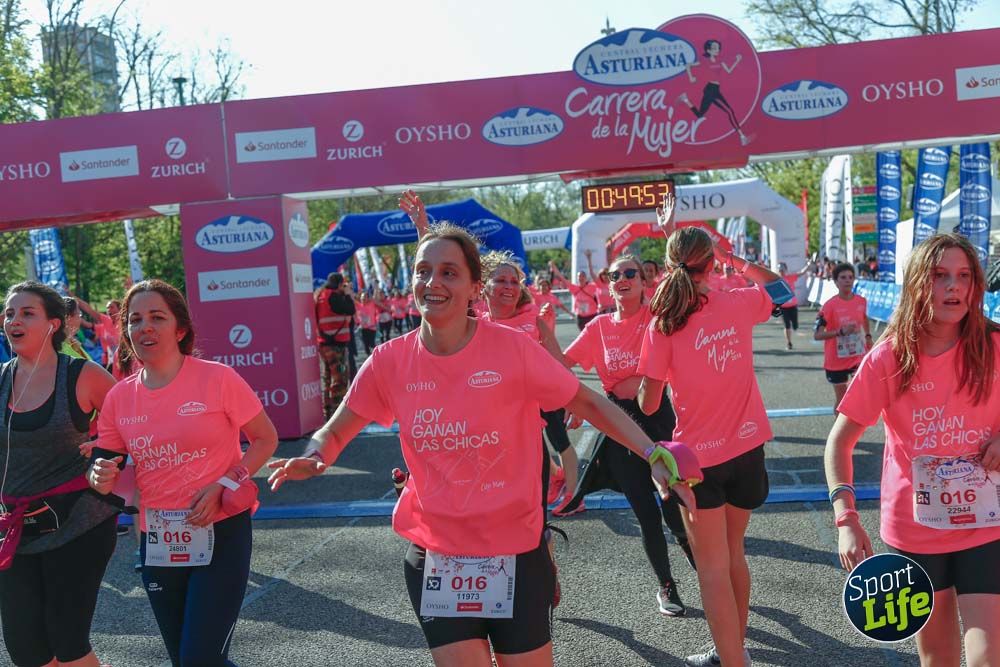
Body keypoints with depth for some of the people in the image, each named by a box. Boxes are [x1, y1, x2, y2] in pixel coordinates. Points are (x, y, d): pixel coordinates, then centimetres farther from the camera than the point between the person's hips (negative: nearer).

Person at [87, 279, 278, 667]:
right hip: (158, 543, 5)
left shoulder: (217, 379, -10)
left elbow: (266, 439, -2)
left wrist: (224, 486, -15)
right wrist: (101, 478, -13)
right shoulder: (119, 397, 1)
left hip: (220, 535, -5)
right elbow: (107, 467, 11)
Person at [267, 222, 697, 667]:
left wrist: (653, 455, -14)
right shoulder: (390, 362, -6)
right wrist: (312, 458, -16)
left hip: (514, 552, -1)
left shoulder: (512, 349, -14)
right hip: (435, 558, 2)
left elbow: (589, 404, -3)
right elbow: (335, 432, 6)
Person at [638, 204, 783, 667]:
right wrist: (726, 254, 19)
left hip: (699, 456, -4)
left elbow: (648, 404, -9)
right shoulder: (739, 305, -3)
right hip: (746, 447, 4)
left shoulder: (662, 325, -12)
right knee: (733, 552, 22)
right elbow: (776, 284, 22)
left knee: (712, 567, 6)